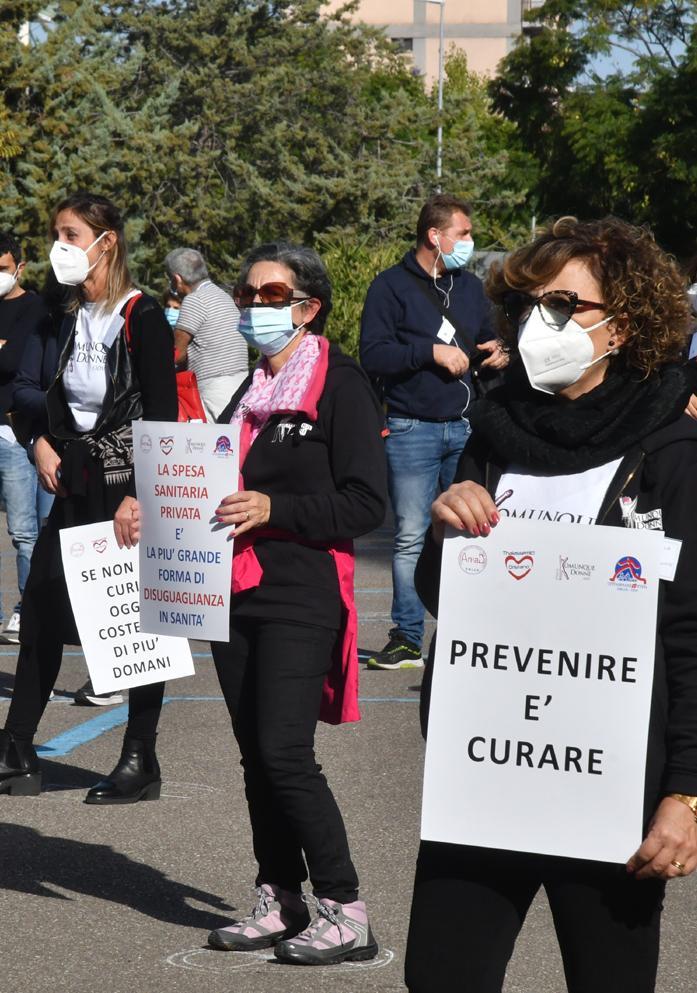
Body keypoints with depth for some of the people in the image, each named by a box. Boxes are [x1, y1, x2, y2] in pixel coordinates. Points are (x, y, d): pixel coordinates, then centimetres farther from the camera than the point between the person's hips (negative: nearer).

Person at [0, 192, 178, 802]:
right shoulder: (64, 315, 9)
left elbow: (163, 417, -15)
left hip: (132, 488, -7)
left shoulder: (142, 317, -12)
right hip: (77, 486, 7)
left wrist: (139, 496, -21)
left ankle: (141, 762, 9)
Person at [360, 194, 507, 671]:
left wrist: (497, 354, 6)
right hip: (413, 430, -5)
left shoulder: (470, 286, 16)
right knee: (411, 537, -4)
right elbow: (373, 355, -11)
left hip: (465, 429, 5)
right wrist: (432, 351, -17)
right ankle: (407, 638, 1)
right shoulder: (392, 286, -2)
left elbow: (486, 340, 29)